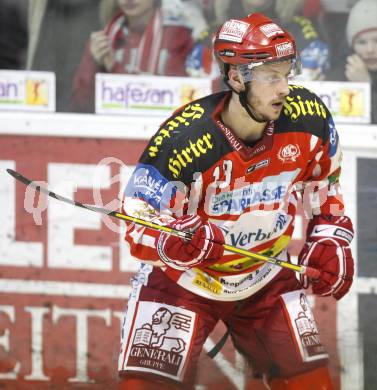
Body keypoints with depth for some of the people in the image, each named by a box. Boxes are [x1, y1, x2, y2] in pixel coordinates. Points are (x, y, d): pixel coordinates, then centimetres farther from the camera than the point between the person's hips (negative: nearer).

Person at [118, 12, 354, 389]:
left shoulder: (310, 118, -16)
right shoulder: (183, 138, -29)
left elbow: (324, 183, 7)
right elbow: (139, 225, -23)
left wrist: (330, 242, -2)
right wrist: (174, 241, -43)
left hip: (267, 279, 4)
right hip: (184, 281, -4)